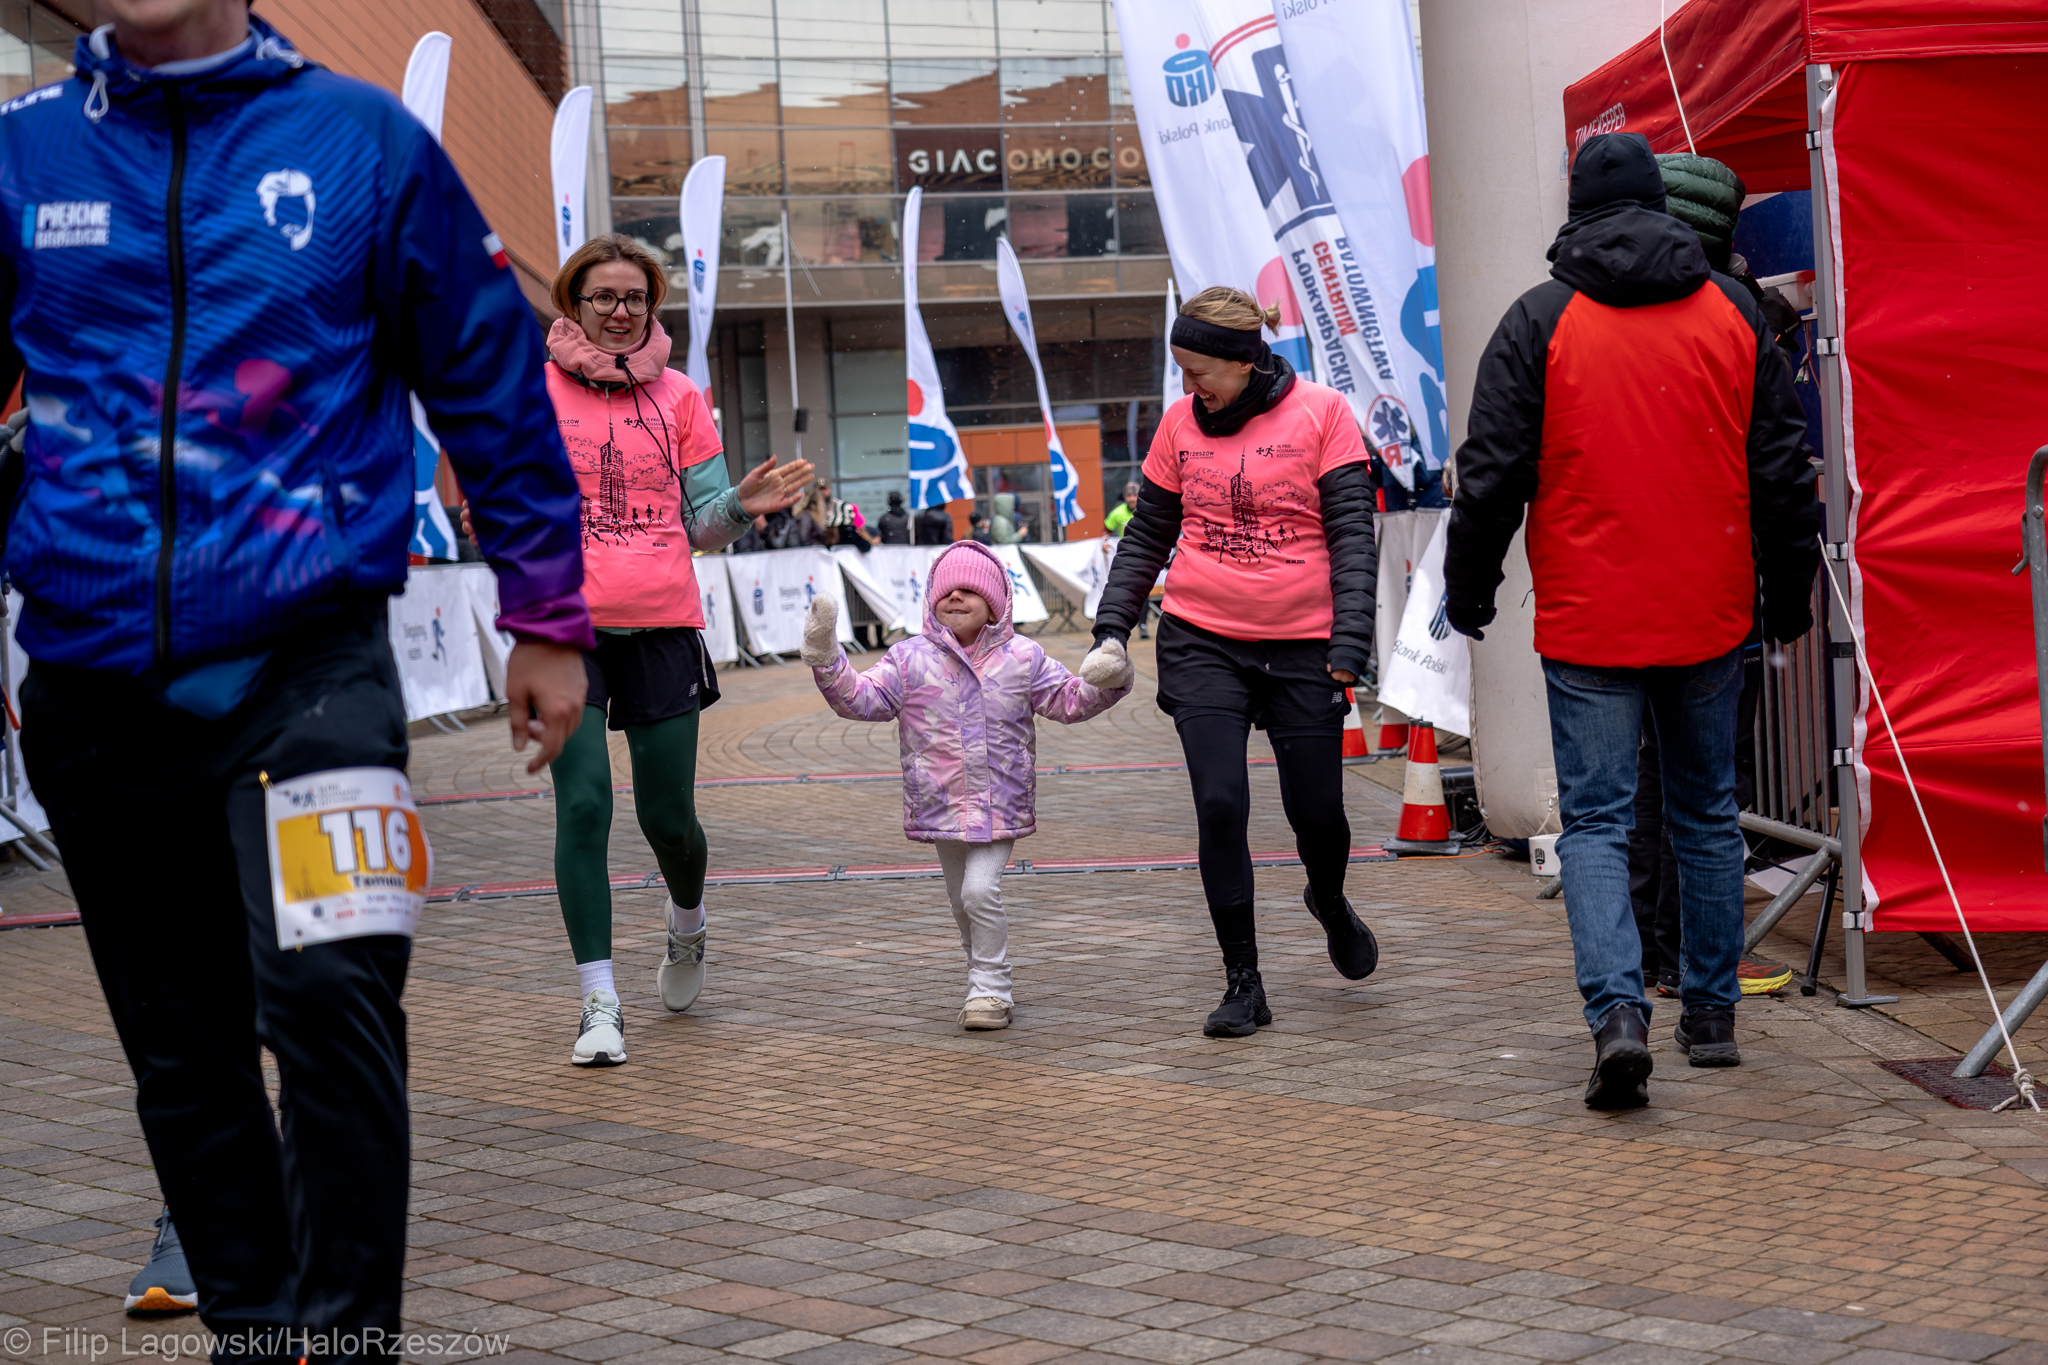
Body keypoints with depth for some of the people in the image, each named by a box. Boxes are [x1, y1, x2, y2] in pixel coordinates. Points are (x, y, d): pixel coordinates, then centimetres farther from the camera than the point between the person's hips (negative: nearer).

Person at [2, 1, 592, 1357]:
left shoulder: (364, 139, 1)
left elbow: (493, 381, 7)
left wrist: (548, 619, 8)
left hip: (309, 662, -3)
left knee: (330, 1001, -19)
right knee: (185, 1056, 11)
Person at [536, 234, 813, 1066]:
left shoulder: (678, 397, 10)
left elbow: (704, 527, 10)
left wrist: (742, 505, -11)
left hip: (663, 628, 2)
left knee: (668, 818, 4)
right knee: (583, 806, -12)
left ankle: (687, 926, 39)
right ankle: (599, 1005, -7)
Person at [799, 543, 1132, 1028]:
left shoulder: (1022, 658, 1)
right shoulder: (910, 660, 0)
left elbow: (1068, 701, 5)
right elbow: (860, 698, -2)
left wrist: (1103, 682, -13)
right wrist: (828, 662, -16)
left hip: (1000, 805, -2)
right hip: (940, 806, 2)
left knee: (980, 890, -17)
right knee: (962, 902, 13)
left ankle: (990, 989, -4)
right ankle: (986, 981, 32)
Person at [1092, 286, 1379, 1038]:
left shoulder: (1321, 412, -3)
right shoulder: (1181, 423, 5)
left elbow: (1352, 531, -6)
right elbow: (1147, 534, 14)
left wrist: (1351, 636, -16)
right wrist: (1113, 623, 3)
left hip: (1302, 645, -1)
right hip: (1203, 643, 2)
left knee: (1316, 811, 5)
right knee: (1220, 806, -9)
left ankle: (1329, 901, 41)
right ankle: (1243, 983, 1)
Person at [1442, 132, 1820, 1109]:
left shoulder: (1540, 322, -4)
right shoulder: (1734, 314, 5)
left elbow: (1492, 475, -5)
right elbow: (1782, 469, 7)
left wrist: (1468, 591, 8)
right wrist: (1790, 590, 17)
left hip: (1587, 625, -3)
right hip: (1709, 618, 3)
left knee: (1595, 820, -1)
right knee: (1707, 813, 16)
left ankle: (1618, 1012, -19)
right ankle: (1711, 1013, 23)